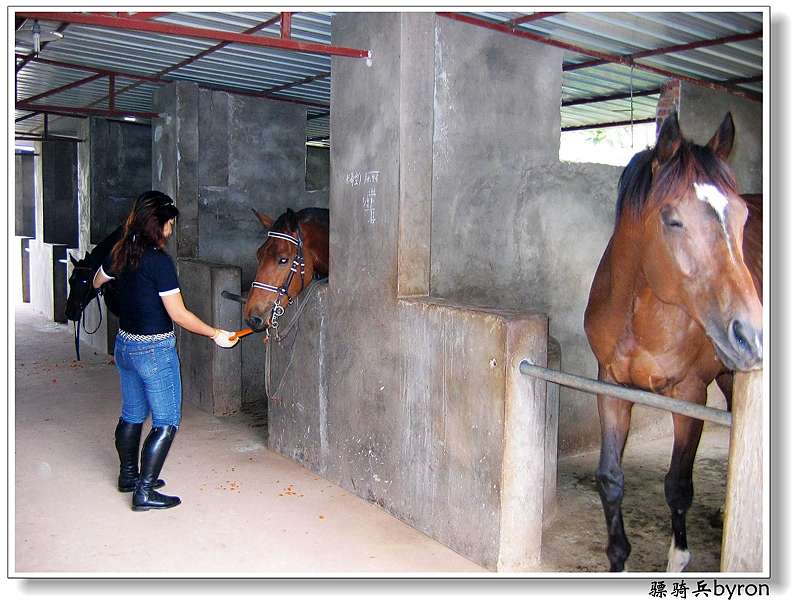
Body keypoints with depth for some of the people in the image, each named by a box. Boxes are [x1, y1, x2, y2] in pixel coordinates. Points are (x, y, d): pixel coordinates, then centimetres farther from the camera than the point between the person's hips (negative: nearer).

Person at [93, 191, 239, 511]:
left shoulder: (120, 253, 2)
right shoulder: (159, 261, -21)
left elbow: (98, 282, 23)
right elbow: (179, 314, -20)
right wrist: (216, 334, -11)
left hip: (124, 345, 8)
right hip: (155, 350, -8)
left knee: (132, 414, 22)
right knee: (166, 422, 3)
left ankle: (129, 474, 38)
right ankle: (144, 491, 4)